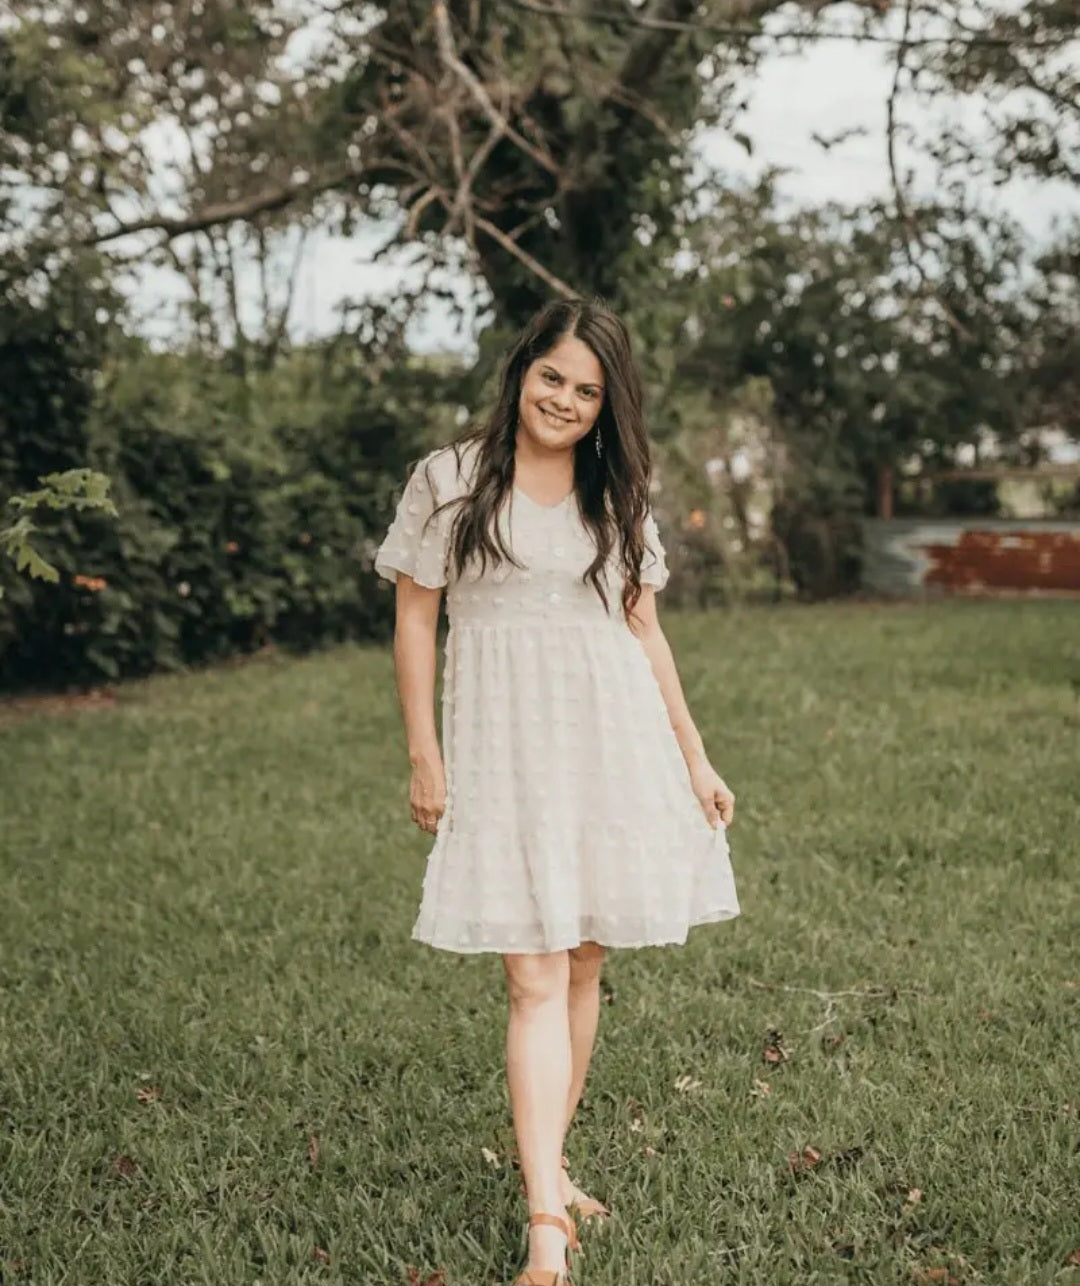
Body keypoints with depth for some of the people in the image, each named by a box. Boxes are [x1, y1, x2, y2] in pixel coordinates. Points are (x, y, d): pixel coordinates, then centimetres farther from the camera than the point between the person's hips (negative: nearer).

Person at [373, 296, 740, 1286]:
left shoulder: (617, 495, 12)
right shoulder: (450, 480, 1)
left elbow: (644, 627, 15)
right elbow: (415, 617, 3)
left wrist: (694, 757, 13)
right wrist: (423, 755, -2)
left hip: (614, 741, 4)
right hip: (502, 745, -4)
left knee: (583, 967, 8)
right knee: (536, 981, -9)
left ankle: (548, 1162, 24)